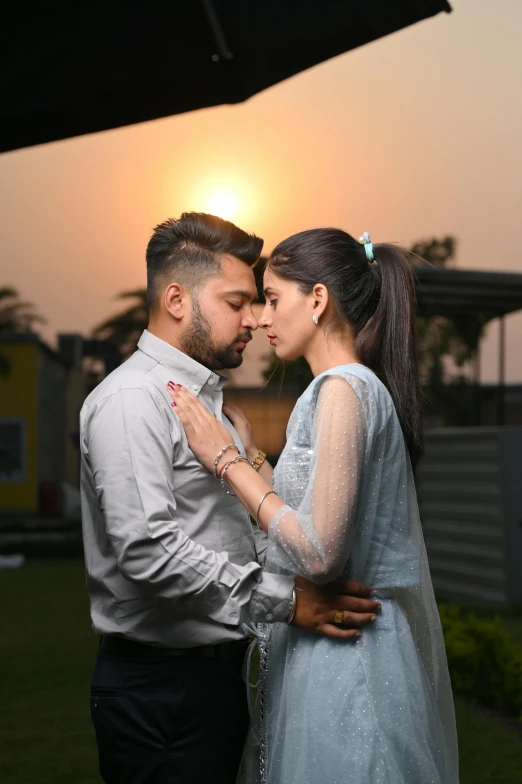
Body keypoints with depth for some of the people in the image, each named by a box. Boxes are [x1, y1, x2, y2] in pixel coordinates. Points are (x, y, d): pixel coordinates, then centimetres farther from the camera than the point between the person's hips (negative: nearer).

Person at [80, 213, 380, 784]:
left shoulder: (206, 400, 18)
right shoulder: (131, 399, -15)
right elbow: (148, 550, -26)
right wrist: (286, 600, -24)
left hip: (216, 670, 9)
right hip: (161, 688, -9)